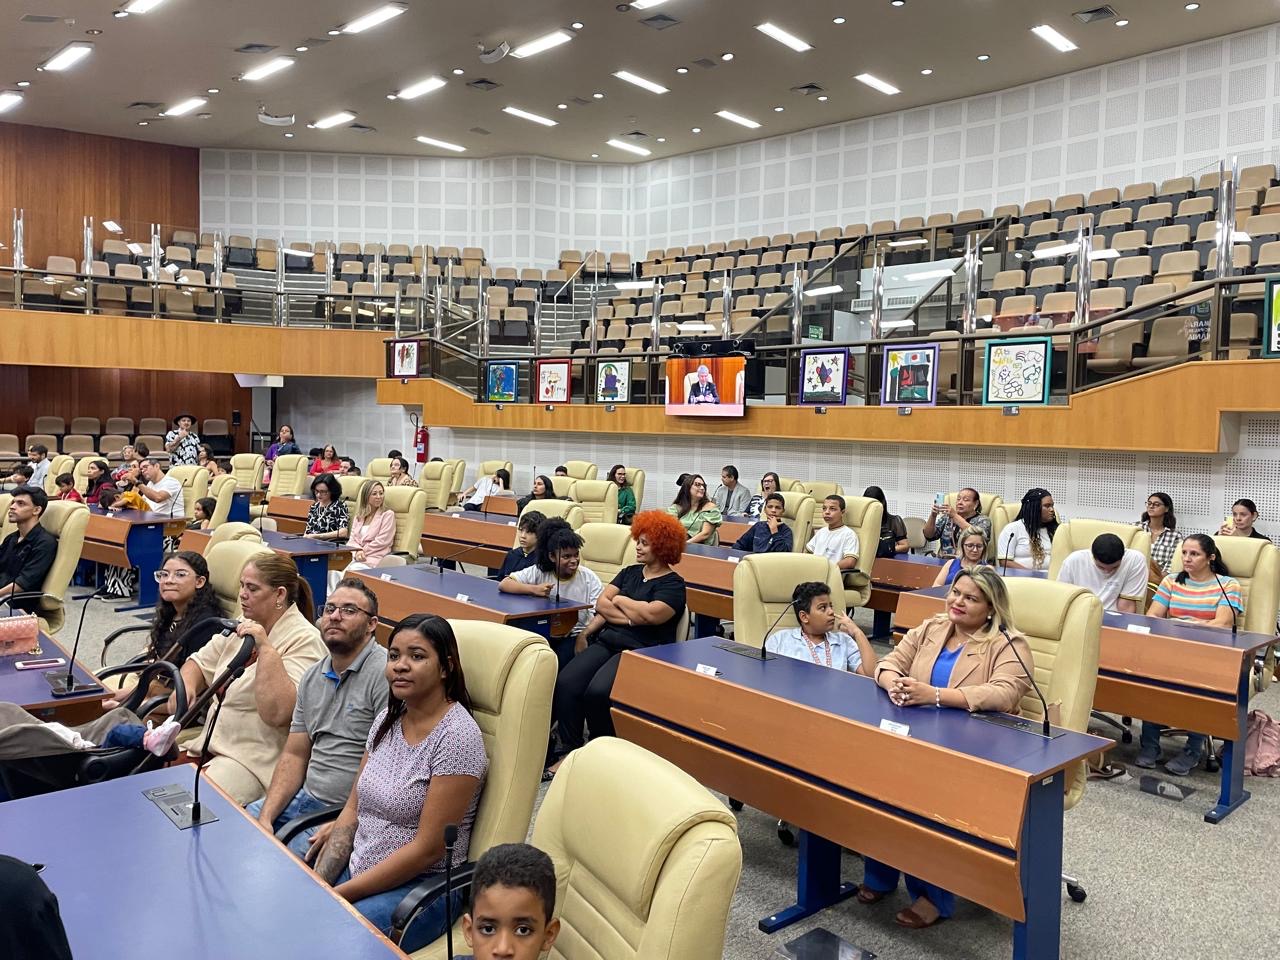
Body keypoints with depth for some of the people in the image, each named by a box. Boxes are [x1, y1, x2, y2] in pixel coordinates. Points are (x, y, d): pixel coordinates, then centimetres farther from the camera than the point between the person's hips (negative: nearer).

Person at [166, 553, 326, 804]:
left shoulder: (304, 640, -16)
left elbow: (276, 713, -26)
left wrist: (266, 649, -27)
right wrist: (186, 686, -3)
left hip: (256, 759, -8)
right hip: (213, 741, 8)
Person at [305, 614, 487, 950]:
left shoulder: (457, 736, -19)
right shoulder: (387, 719, 5)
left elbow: (427, 848, -19)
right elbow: (352, 811, 8)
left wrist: (339, 894, -15)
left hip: (421, 885, -6)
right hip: (358, 870, 7)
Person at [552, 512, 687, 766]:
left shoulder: (673, 584, 2)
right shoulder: (630, 572, 21)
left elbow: (651, 614, -16)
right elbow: (601, 603, 10)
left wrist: (618, 601, 0)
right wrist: (632, 617, -6)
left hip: (641, 652, -6)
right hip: (607, 641, 6)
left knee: (597, 692, -30)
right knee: (565, 683, -22)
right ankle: (571, 751, -13)